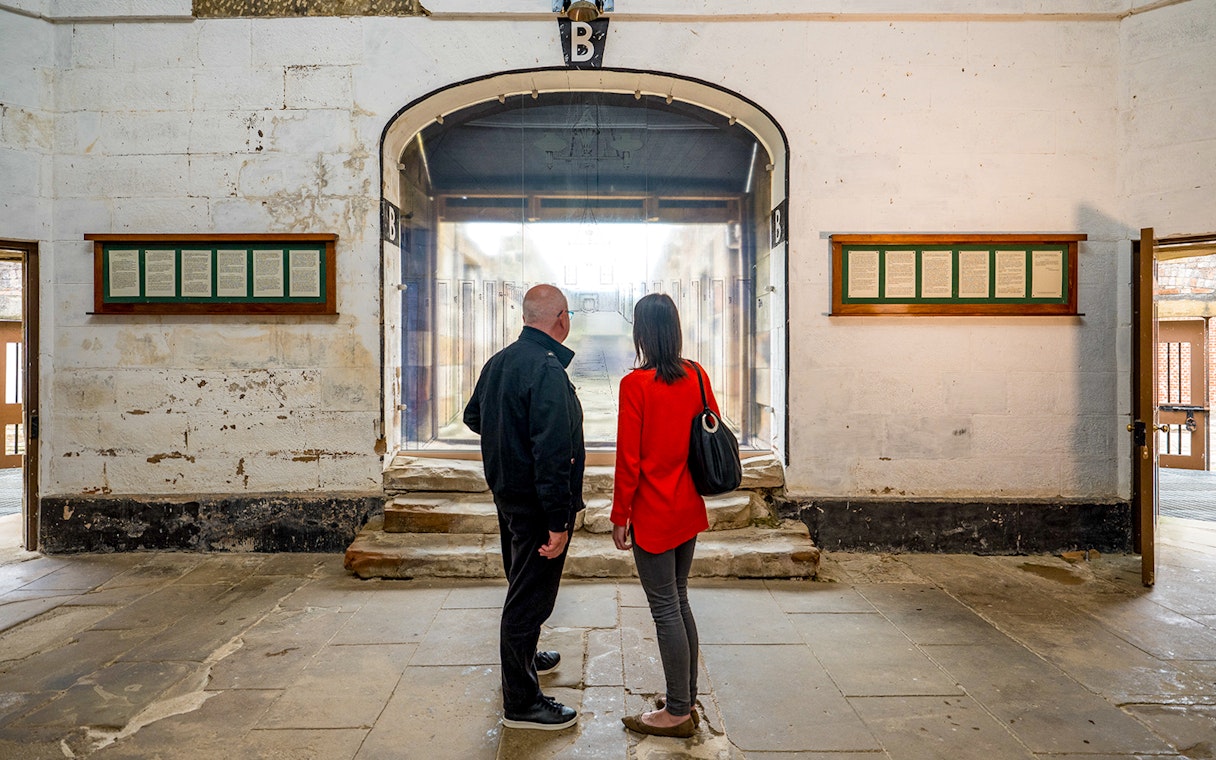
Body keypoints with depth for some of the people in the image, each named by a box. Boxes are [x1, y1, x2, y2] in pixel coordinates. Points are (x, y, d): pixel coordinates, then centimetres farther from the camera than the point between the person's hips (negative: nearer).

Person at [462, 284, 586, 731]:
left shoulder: (498, 362, 5)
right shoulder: (548, 370, -24)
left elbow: (473, 417, 19)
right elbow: (552, 454, -29)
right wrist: (559, 522, -26)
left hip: (506, 494, 10)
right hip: (536, 505, -9)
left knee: (521, 587, 26)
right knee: (530, 597, 1)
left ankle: (524, 658, 46)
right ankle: (521, 702, 14)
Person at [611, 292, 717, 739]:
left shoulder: (635, 384, -16)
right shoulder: (696, 376, 2)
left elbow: (628, 458, -15)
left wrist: (619, 516, -7)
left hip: (653, 514, -7)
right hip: (689, 510, 7)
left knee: (666, 610, 3)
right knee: (679, 602, 18)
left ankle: (678, 713, 15)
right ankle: (687, 700, 29)